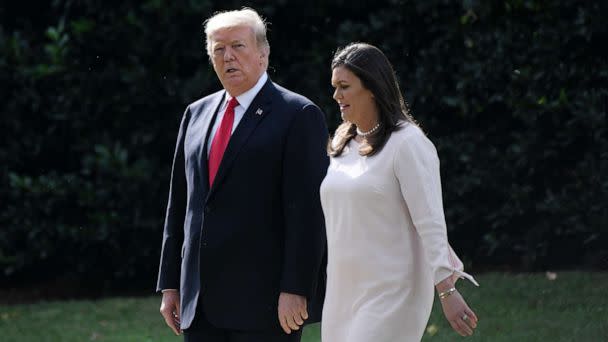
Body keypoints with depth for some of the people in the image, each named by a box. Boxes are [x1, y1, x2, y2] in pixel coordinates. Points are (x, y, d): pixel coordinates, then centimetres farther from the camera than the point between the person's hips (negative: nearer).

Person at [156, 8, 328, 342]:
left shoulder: (298, 114, -3)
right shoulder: (196, 114, 17)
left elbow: (307, 210, -10)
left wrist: (295, 290, -16)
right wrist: (170, 284, 13)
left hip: (265, 301, -6)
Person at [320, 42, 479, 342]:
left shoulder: (407, 143, -10)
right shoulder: (342, 143, 13)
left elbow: (430, 223, -16)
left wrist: (447, 292, -22)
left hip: (391, 293, -8)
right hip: (344, 292, 8)